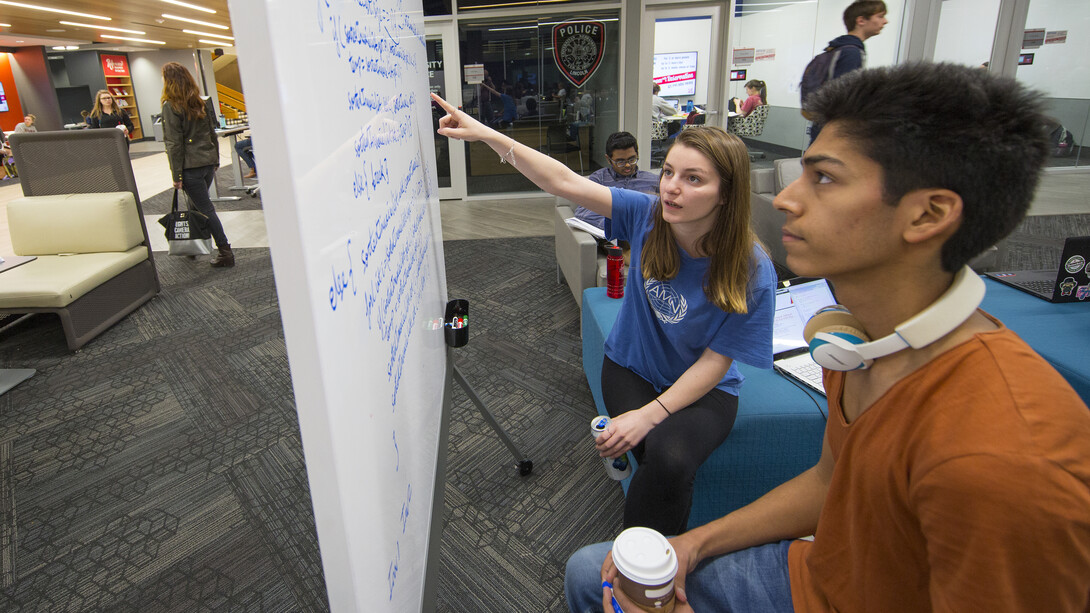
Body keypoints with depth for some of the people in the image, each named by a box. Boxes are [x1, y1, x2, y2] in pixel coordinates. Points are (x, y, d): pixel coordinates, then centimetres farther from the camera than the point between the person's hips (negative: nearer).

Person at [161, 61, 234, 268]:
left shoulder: (171, 107, -10)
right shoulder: (201, 103, 10)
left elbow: (174, 144, -13)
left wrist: (176, 175, -10)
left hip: (190, 166, -7)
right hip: (208, 162, 7)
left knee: (205, 209, -4)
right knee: (198, 206, 17)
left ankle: (225, 252, -4)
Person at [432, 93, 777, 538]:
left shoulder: (752, 272, -23)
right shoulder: (648, 216, -17)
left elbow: (715, 362, -19)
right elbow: (564, 182, -21)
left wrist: (649, 415, -27)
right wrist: (488, 135, -30)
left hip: (703, 389, -2)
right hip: (631, 367, 2)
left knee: (669, 459, -29)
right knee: (659, 458, -24)